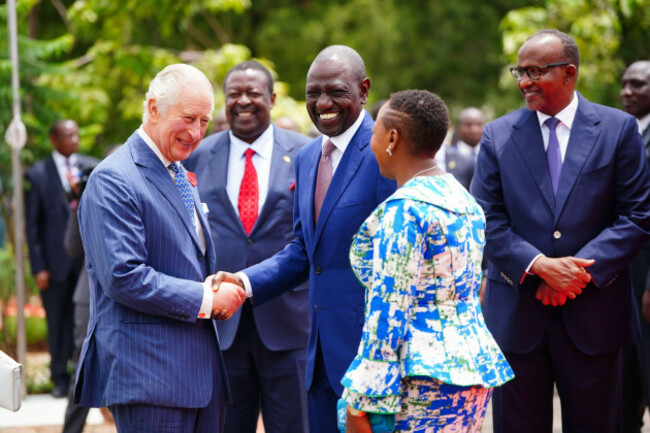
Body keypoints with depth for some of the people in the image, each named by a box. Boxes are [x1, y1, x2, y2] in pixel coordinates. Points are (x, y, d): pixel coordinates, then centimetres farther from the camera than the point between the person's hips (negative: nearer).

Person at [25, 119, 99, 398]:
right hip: (56, 260, -1)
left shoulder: (92, 168, 7)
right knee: (58, 321, 6)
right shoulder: (38, 175, 3)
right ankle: (60, 378, 18)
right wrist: (38, 267, -4)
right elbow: (32, 224, 2)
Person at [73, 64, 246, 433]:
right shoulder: (113, 181, -11)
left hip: (203, 370, 9)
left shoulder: (182, 177, 19)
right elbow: (123, 278, -20)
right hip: (148, 372, -9)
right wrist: (205, 299, -16)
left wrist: (220, 288, 3)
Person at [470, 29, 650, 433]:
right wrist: (539, 266, -15)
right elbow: (487, 221, 0)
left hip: (592, 314, -1)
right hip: (517, 314, 1)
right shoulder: (498, 135, 5)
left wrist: (583, 269, -13)